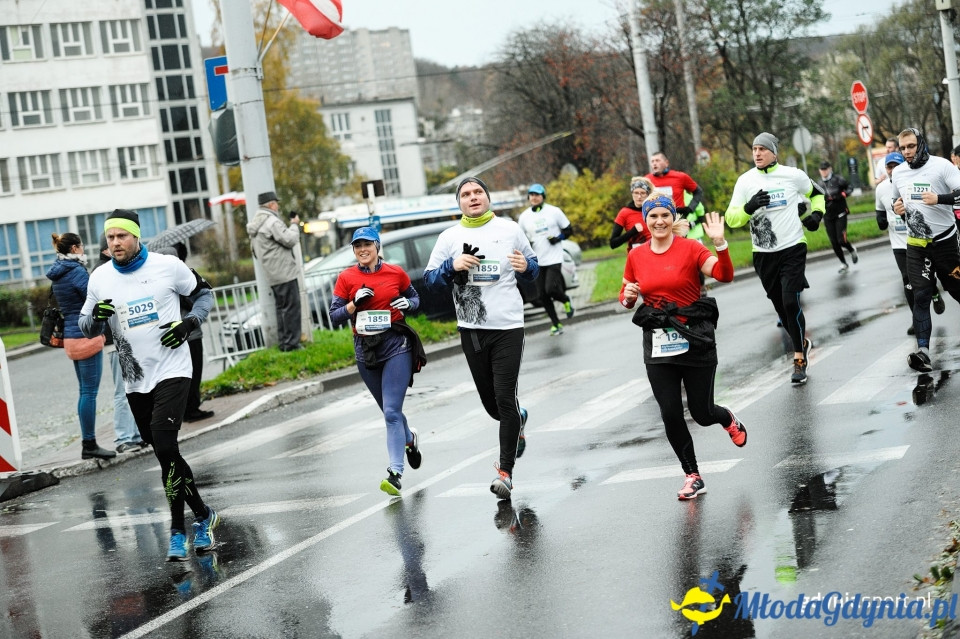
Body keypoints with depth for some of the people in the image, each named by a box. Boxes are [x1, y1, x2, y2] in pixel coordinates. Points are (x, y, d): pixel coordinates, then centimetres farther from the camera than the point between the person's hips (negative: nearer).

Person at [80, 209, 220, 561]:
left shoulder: (168, 266, -6)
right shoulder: (100, 278, 3)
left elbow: (204, 294, 8)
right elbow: (87, 328, 13)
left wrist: (189, 323, -10)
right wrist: (96, 316, -11)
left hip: (172, 370, -4)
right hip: (135, 380, 4)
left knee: (165, 445, -19)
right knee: (165, 454, 9)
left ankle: (178, 529, -8)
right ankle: (202, 515, 26)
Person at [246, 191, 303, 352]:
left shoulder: (255, 225, 17)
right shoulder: (272, 221, -14)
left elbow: (255, 251, 23)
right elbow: (290, 240, -17)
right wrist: (294, 225, 0)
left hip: (273, 275, 10)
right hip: (284, 272, -10)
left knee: (282, 308, 13)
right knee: (291, 307, -8)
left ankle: (284, 342, 14)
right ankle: (291, 343, -10)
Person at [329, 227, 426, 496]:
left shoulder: (396, 273, -1)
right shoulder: (346, 278, 1)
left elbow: (415, 297, 15)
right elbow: (334, 316, 1)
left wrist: (407, 304, -7)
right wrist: (355, 303, -15)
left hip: (396, 345, -3)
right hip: (365, 349, 3)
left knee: (391, 412, -12)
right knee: (390, 410, 18)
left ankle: (395, 473, -12)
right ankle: (409, 439, 49)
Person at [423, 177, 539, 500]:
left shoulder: (509, 229, 5)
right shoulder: (450, 237, 6)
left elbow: (533, 265, 15)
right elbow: (430, 279, 4)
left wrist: (526, 267, -8)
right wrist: (452, 266, -14)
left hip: (508, 327, -2)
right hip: (471, 330, 2)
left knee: (505, 398, -10)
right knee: (490, 403, 11)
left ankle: (506, 471, -2)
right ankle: (517, 420, 46)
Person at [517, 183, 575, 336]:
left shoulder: (554, 211, -2)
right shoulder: (524, 216, 5)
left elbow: (568, 230, 5)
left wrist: (558, 237, -13)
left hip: (554, 258, -3)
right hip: (537, 261, 3)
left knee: (551, 289, -18)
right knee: (542, 295, 2)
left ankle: (566, 301, 17)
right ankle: (556, 324, 17)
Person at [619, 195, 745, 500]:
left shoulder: (690, 249, -5)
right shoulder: (636, 257, 5)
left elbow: (724, 275, -17)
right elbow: (625, 298, 16)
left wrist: (719, 243, -31)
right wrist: (627, 296, -6)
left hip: (695, 341, -3)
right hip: (658, 346, 3)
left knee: (702, 413, 3)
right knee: (671, 415, -1)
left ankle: (729, 420, 41)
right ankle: (693, 477, 17)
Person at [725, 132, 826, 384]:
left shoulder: (793, 175, -3)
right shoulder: (745, 181, 0)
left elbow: (817, 193, 17)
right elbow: (732, 219, -3)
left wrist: (817, 214, -1)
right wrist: (749, 207, -22)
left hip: (793, 249, -3)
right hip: (763, 254, 3)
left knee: (791, 303, -14)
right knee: (780, 306, 12)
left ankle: (799, 360, -4)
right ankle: (802, 343, 39)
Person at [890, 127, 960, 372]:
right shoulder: (898, 172, 7)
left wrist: (939, 199, -30)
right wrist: (897, 207, 1)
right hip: (916, 244, 4)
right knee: (920, 296, -5)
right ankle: (923, 351, -11)